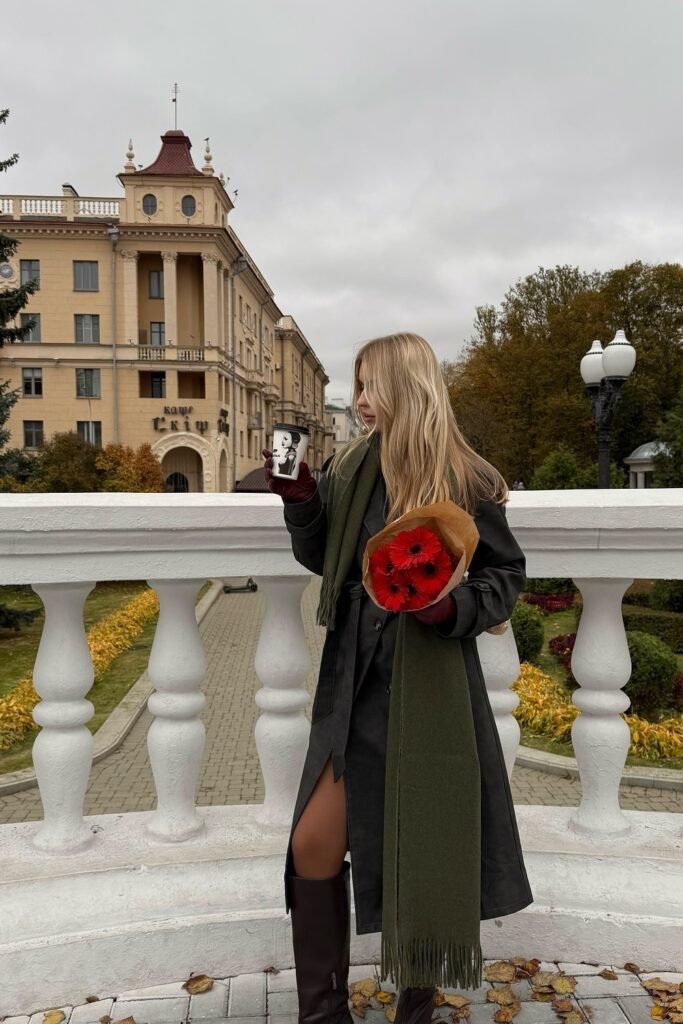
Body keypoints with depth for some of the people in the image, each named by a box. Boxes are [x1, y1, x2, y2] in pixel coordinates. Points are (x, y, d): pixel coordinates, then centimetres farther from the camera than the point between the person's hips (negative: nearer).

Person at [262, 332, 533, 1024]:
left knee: (424, 862, 11)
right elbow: (322, 561, 11)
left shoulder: (465, 483, -9)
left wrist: (455, 606, -18)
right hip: (356, 684, 4)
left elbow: (507, 574, 0)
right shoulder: (347, 468, 2)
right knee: (313, 849, 4)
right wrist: (299, 501, -4)